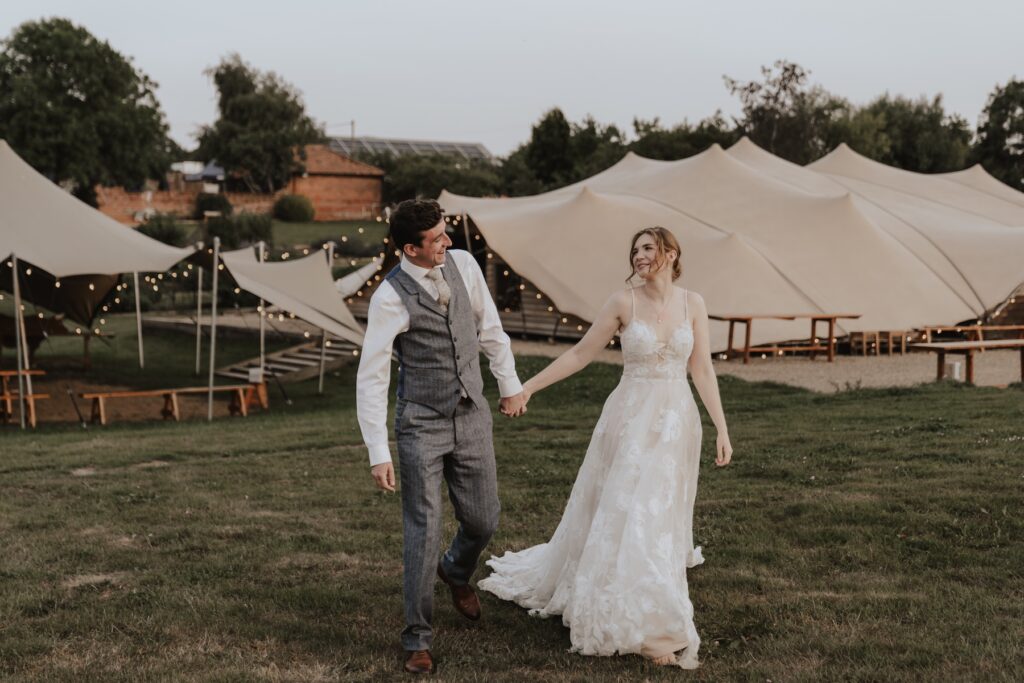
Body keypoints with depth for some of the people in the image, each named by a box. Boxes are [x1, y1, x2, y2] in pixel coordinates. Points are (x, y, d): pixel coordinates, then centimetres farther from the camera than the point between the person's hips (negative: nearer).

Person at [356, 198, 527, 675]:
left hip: (472, 416, 5)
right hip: (421, 425, -4)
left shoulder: (463, 264, -3)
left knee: (483, 521, 11)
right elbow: (371, 377, -14)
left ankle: (456, 572, 47)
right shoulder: (391, 298, -17)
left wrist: (510, 384, 18)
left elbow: (489, 326, 12)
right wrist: (378, 453, -16)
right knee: (423, 532, -1)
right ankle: (418, 639, 16)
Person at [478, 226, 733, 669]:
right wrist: (530, 385, -5)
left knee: (662, 516, 10)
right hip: (632, 420, -2)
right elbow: (580, 354, -1)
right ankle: (646, 629, 10)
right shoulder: (624, 302, -5)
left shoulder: (693, 304, 1)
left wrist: (722, 429, 1)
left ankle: (652, 621, 26)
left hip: (677, 422, 2)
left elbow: (702, 370, 4)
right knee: (627, 515, -1)